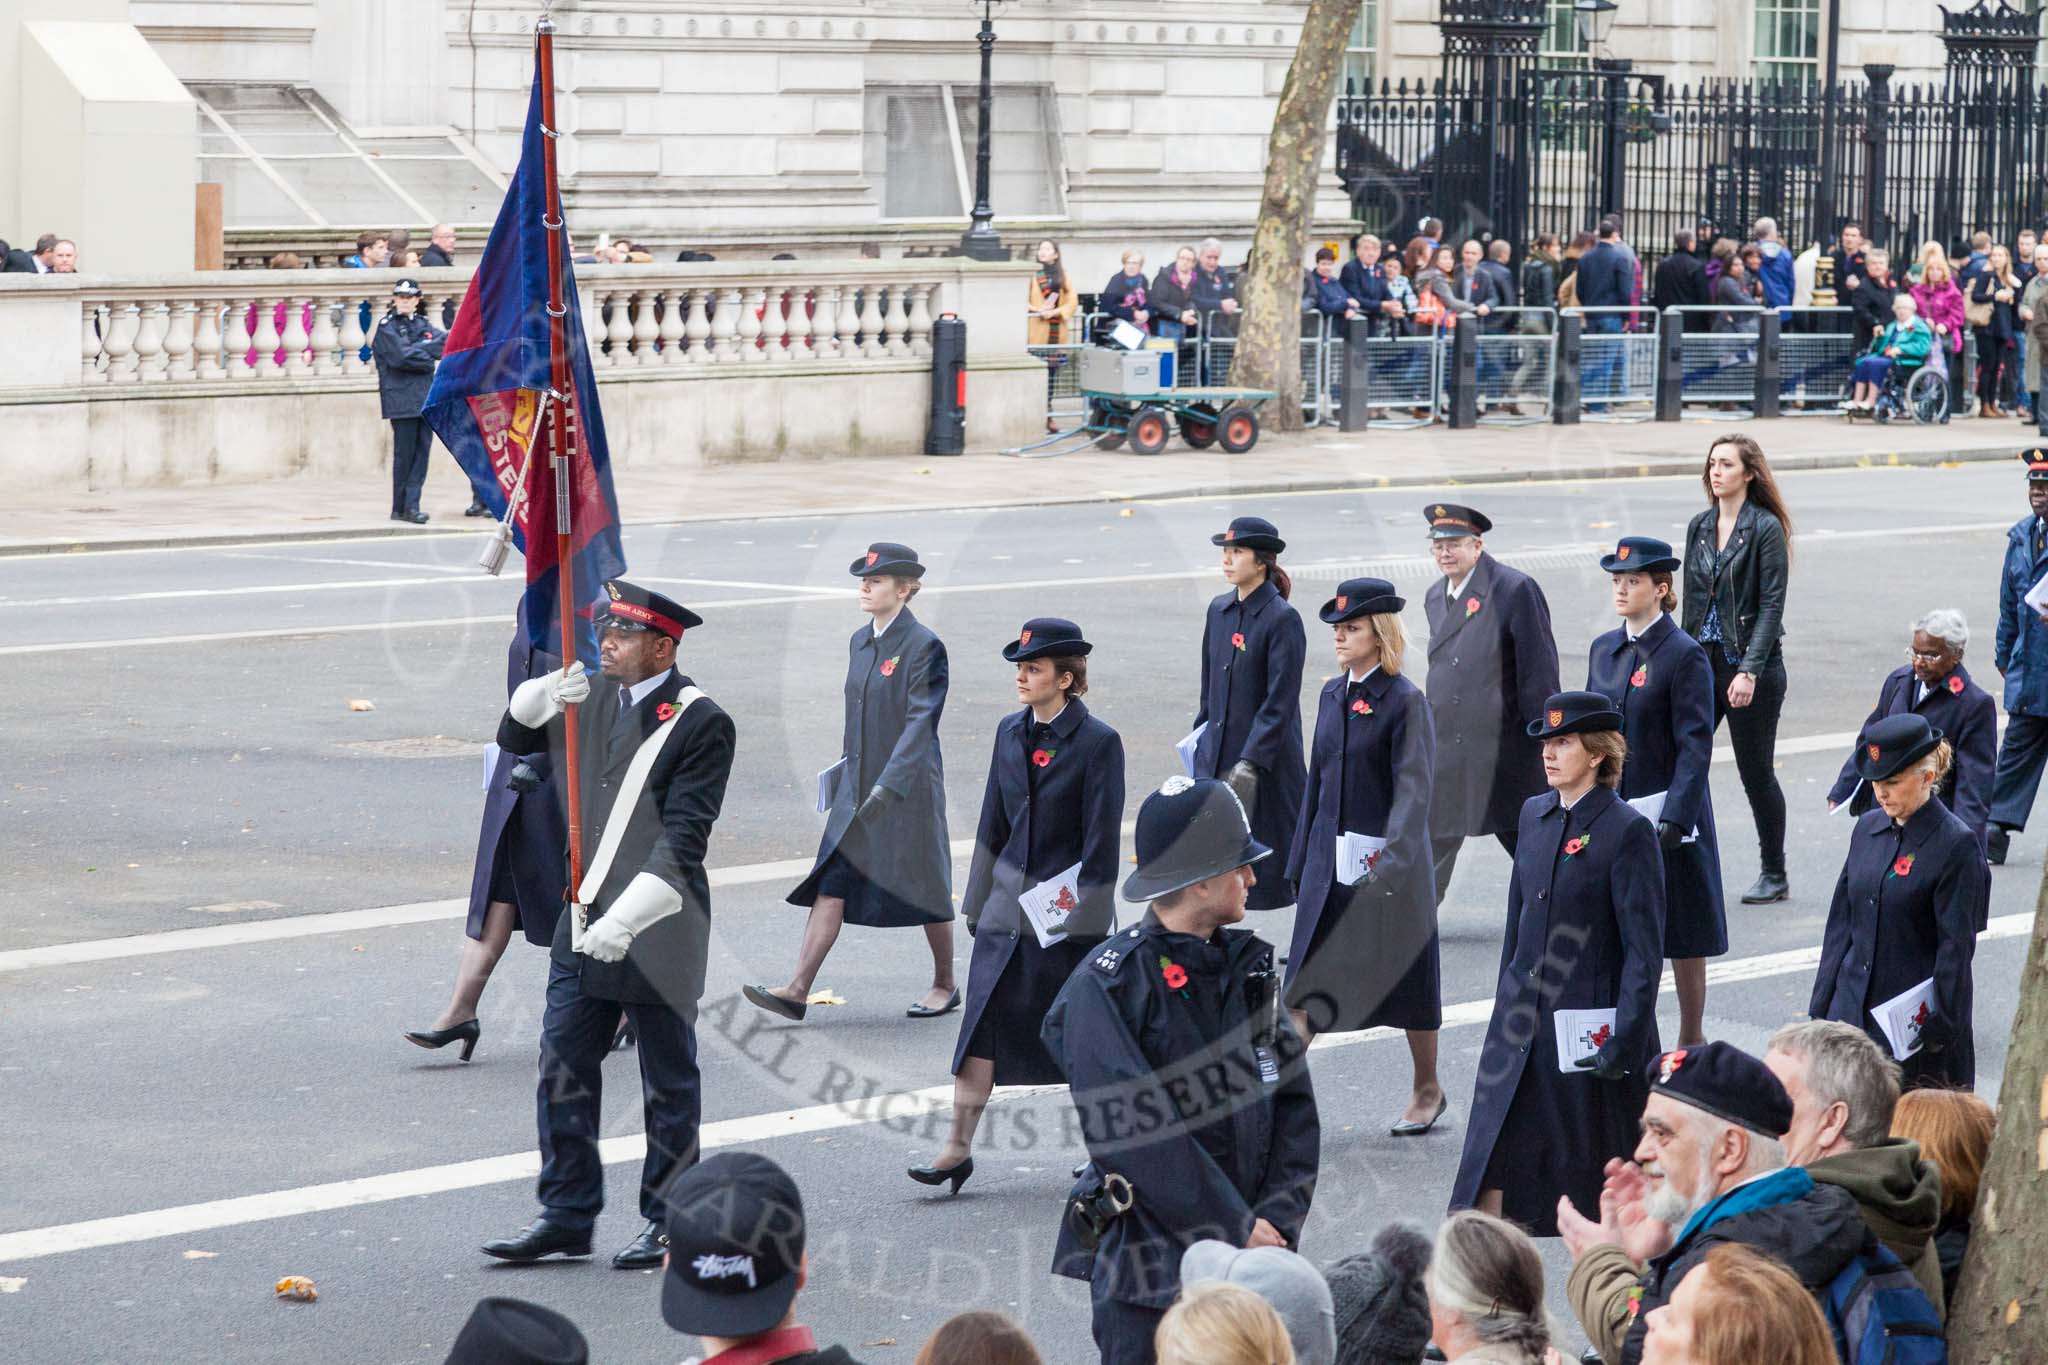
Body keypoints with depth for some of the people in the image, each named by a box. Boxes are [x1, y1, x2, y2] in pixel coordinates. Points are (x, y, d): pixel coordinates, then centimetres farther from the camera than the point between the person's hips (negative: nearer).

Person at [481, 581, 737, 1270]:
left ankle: (668, 1221, 14)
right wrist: (543, 697, -5)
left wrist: (624, 920, -25)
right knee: (563, 1069, 6)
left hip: (657, 933, -7)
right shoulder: (597, 703, 9)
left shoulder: (699, 722, -12)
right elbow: (516, 740, 19)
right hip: (585, 923, 7)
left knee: (668, 1085, 5)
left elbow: (683, 840, -17)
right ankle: (566, 1214, 14)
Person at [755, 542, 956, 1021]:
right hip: (857, 788, 7)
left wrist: (888, 785, -26)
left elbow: (920, 722, -20)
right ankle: (797, 991, -5)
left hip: (909, 786, -7)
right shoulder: (861, 642, 9)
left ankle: (945, 985, 24)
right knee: (831, 886, -1)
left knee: (925, 888, 6)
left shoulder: (923, 647, -14)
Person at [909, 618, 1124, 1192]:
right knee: (984, 1020, -1)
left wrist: (1085, 915, -13)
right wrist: (977, 902, 15)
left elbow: (1102, 838, -11)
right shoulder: (1011, 733, 7)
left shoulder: (1098, 742, -11)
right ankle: (958, 1149, -1)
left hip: (1069, 912, -5)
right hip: (1009, 903, 5)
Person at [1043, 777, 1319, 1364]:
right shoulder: (1108, 986, -11)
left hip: (1250, 1246, 6)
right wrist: (1235, 1229, -16)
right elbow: (1132, 1131, -17)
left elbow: (1294, 1103, 8)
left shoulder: (1248, 966, 10)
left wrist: (1278, 1218, -6)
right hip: (1146, 1265, -6)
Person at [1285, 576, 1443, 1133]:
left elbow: (1413, 789, -17)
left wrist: (1391, 861, -27)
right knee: (1308, 977, 0)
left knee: (1405, 975, 8)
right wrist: (1302, 859, 14)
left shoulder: (1405, 701, -11)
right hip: (1331, 857, 6)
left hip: (1391, 860, -6)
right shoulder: (1332, 695, 8)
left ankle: (1427, 1088, 24)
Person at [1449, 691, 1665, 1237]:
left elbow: (1644, 948, -13)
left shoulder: (1627, 830, -12)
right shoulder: (1535, 814, 8)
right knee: (1496, 1156, 1)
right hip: (1524, 1022, 6)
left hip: (1590, 1024, -6)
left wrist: (1624, 1042, -17)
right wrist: (1508, 1004, 16)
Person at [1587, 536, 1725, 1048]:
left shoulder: (1685, 655, -11)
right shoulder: (1604, 650, 9)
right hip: (1611, 809, 6)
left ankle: (1692, 1039, 16)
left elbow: (1695, 745, -15)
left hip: (1670, 812, -6)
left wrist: (1674, 817, -22)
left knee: (1683, 933, 5)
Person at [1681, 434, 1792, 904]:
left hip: (1752, 668, -5)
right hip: (1703, 660, 6)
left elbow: (1771, 605, -12)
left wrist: (1749, 671, -19)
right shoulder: (1700, 527, 10)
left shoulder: (1766, 528, -9)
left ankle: (1775, 874, 17)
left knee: (1756, 771, 4)